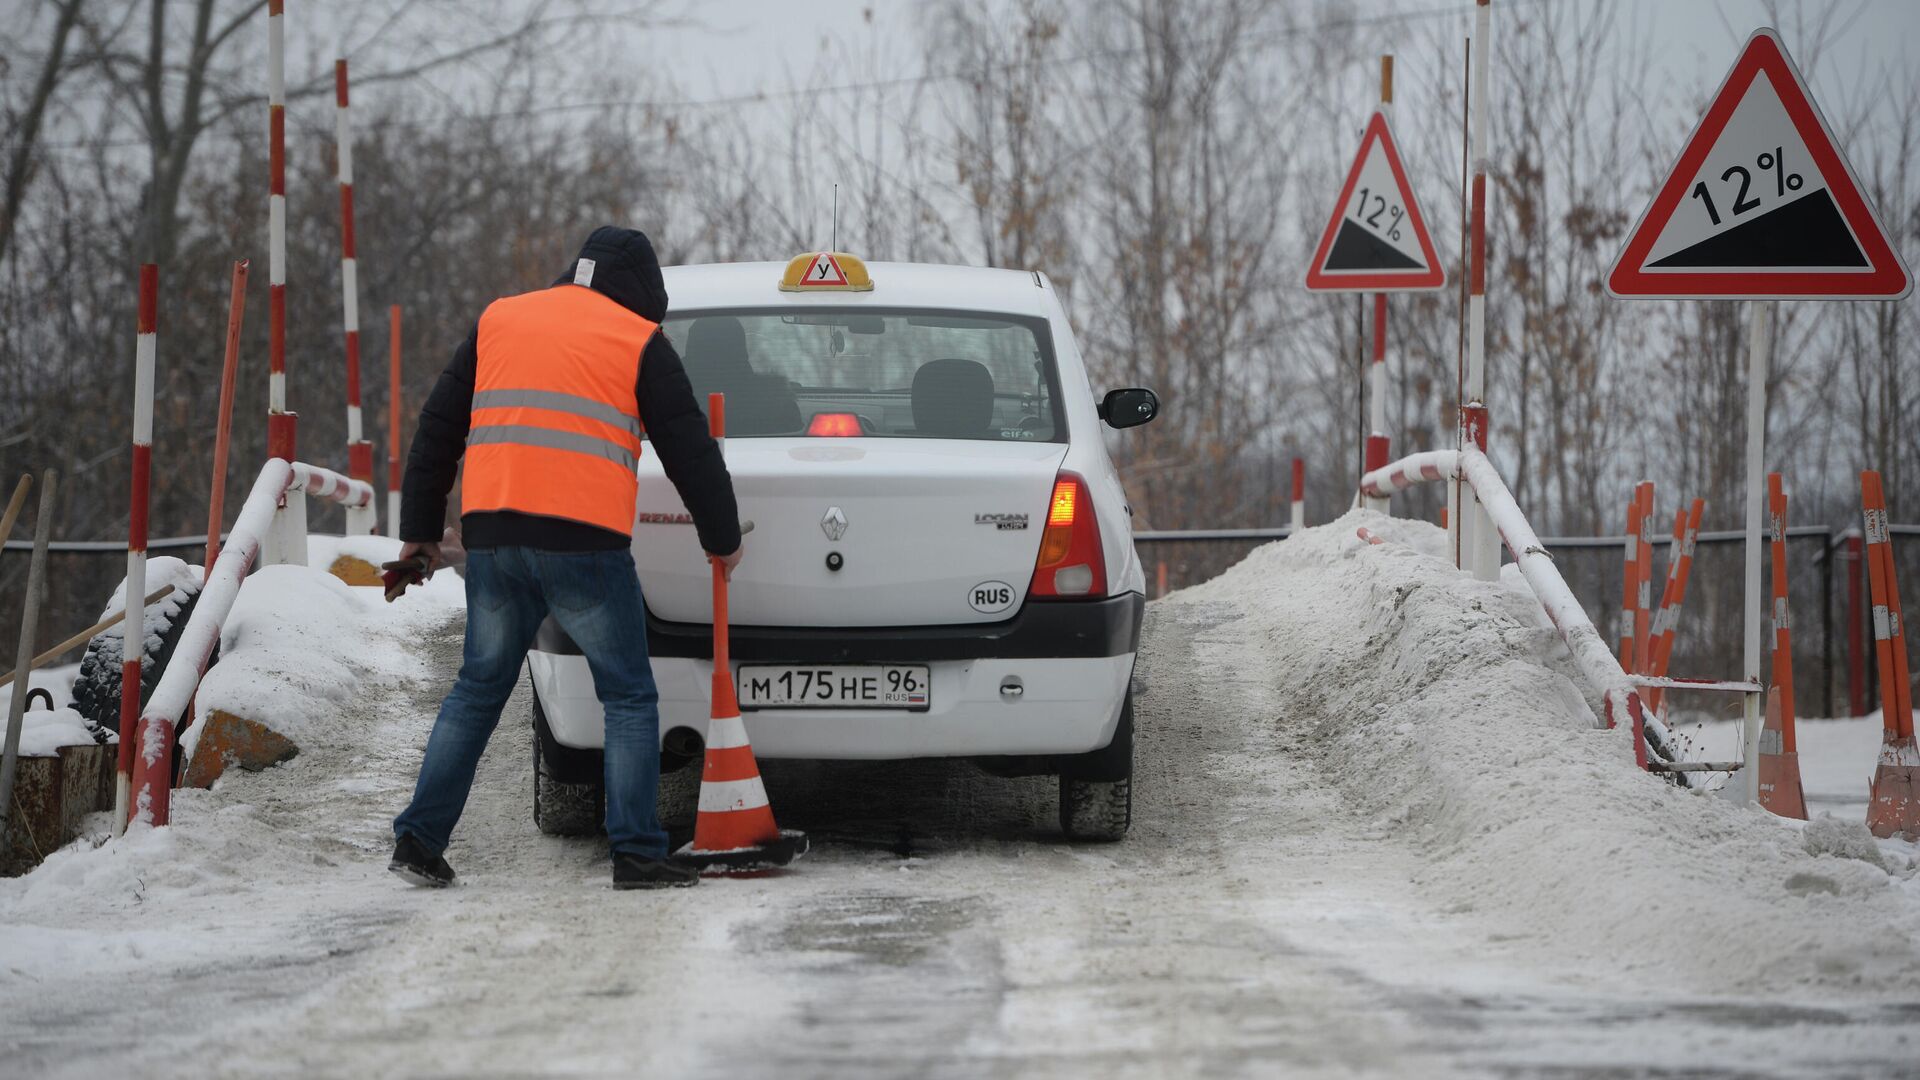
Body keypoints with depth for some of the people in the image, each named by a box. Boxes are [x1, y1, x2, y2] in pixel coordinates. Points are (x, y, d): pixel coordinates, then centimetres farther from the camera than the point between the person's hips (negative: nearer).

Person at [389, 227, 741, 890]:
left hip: (493, 537, 4)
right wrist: (723, 537, 19)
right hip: (583, 539, -4)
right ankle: (636, 853, -2)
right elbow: (688, 450, 6)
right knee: (629, 698, 5)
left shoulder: (498, 322, 17)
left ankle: (419, 838, 10)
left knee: (478, 689, 15)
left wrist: (420, 527, 24)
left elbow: (438, 430, 18)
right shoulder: (638, 342, 4)